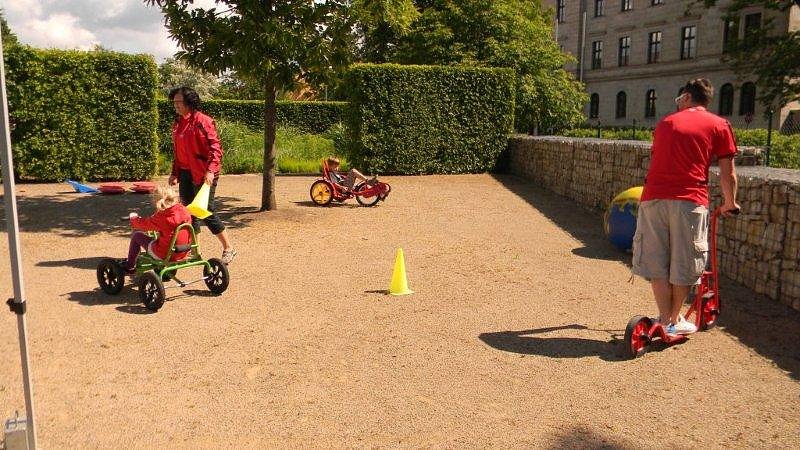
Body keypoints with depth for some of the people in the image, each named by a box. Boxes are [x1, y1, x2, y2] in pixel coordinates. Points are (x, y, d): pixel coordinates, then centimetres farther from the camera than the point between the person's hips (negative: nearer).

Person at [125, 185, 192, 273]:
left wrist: (133, 218, 17)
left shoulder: (162, 216, -22)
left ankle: (130, 266, 31)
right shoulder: (185, 211, -5)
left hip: (164, 254, -6)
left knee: (136, 235, 13)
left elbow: (144, 224, -5)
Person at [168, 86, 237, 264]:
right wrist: (175, 173, 15)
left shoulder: (203, 121, -11)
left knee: (207, 212, -5)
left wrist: (210, 170, -26)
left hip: (203, 175, -8)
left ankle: (228, 248, 8)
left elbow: (216, 148, -16)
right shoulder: (177, 124, 13)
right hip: (185, 174, 8)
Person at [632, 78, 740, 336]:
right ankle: (675, 321, 19)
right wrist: (729, 204, 24)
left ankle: (665, 320, 13)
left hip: (653, 197, 3)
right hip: (689, 200, -2)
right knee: (683, 264, 9)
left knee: (657, 262, 10)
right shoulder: (719, 125, 11)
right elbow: (727, 174, 8)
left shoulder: (666, 122, 21)